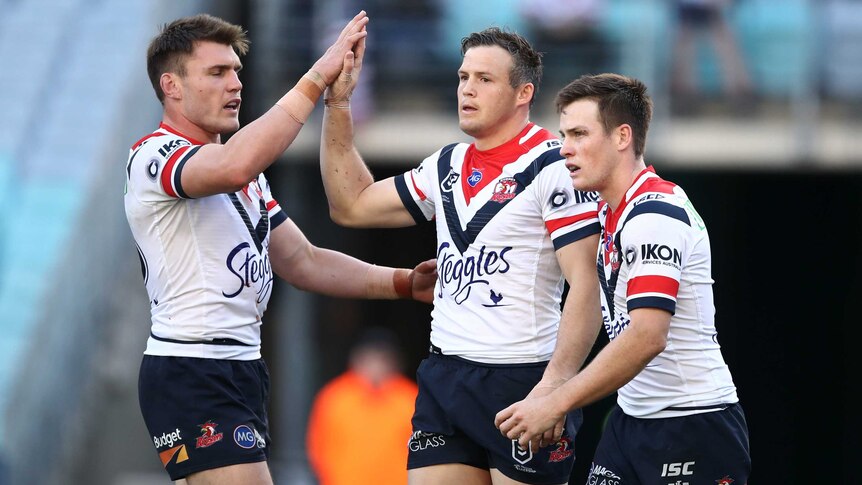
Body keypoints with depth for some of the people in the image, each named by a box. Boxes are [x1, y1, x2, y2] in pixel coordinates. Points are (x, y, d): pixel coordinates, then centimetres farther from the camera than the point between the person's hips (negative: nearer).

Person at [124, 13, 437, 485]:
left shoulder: (248, 177, 20)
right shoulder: (153, 156, -11)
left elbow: (302, 261, 23)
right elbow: (235, 166, -32)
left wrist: (403, 283, 12)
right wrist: (317, 79, -29)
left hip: (241, 370, 10)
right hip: (190, 374, -10)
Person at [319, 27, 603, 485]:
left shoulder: (555, 167, -10)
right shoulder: (447, 166, 14)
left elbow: (586, 285, -16)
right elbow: (352, 205, 24)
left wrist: (556, 385, -25)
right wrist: (337, 103, 16)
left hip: (523, 381, -7)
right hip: (444, 378, 7)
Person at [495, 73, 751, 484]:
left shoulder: (655, 212, -18)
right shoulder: (609, 212, 11)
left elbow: (647, 337, -28)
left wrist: (554, 404, -26)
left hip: (693, 426, -9)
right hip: (631, 417, 9)